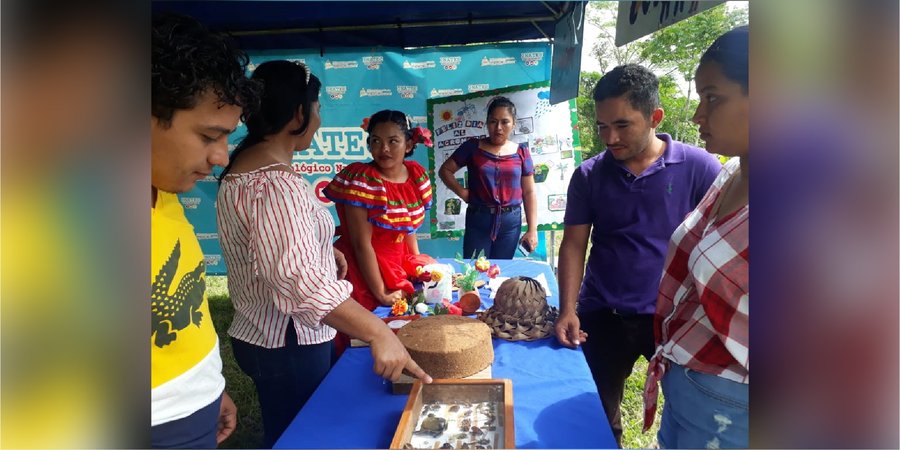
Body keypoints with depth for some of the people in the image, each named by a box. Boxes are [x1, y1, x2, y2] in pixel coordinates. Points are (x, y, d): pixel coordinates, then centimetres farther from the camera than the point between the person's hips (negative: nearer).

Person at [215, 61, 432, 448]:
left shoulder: (244, 167, 7)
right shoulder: (275, 183, -27)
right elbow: (300, 279, -41)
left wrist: (324, 252, 12)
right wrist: (379, 333, -42)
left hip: (257, 332, 9)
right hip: (288, 343, -9)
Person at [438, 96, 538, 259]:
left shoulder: (521, 151, 4)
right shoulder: (473, 147, 0)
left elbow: (529, 192, 4)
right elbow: (445, 170, 7)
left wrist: (532, 229, 0)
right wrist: (462, 192, -7)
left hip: (511, 221, 2)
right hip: (478, 220, -1)